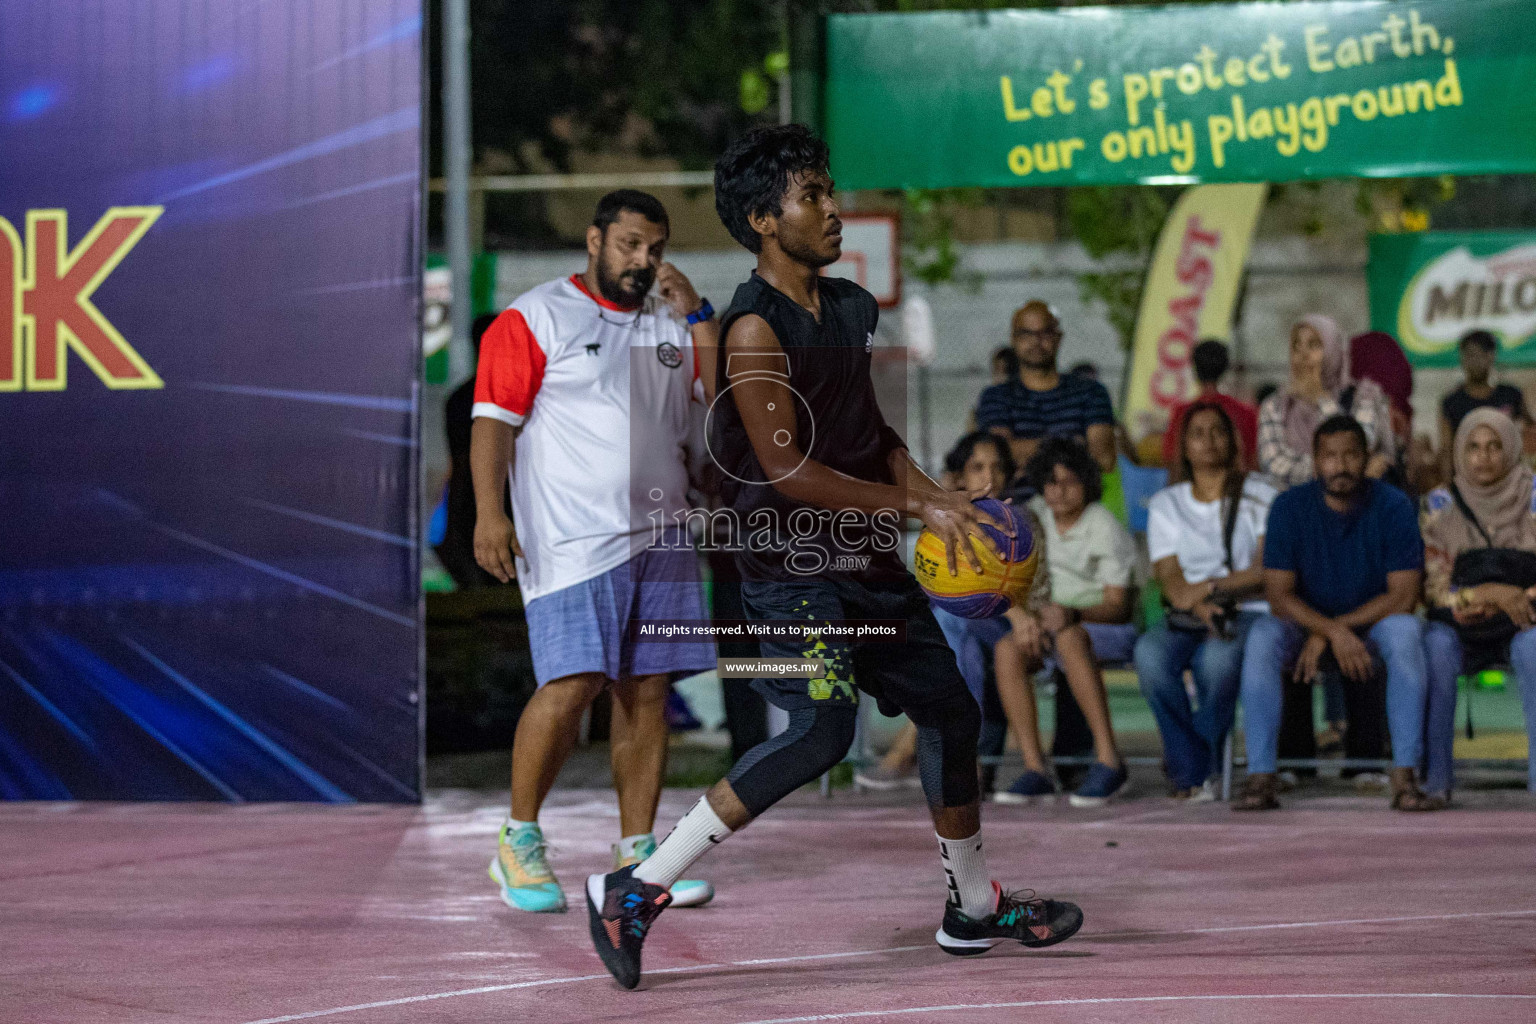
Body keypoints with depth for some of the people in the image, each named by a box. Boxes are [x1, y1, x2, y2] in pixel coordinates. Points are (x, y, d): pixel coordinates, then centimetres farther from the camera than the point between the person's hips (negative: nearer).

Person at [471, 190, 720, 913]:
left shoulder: (672, 324, 18)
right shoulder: (537, 317, 0)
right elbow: (493, 420, -5)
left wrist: (696, 315, 2)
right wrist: (490, 513, -17)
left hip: (658, 539, 6)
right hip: (573, 542, -6)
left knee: (646, 693, 4)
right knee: (570, 685, -14)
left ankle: (637, 857, 9)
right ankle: (518, 844, 1)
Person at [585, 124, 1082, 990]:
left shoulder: (851, 307, 11)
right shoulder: (756, 327, -15)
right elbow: (785, 470, -20)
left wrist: (936, 500, 2)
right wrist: (916, 505, -18)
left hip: (865, 559, 9)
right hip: (791, 564, -9)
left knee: (951, 711, 14)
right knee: (824, 728, -23)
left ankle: (975, 909, 33)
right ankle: (635, 891, -19)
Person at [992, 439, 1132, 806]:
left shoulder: (1105, 529, -10)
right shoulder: (1032, 517, 4)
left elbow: (1116, 606, -15)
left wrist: (1071, 613, -34)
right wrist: (1019, 615, -20)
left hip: (1108, 629, -5)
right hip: (1046, 626, 5)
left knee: (1068, 637, -39)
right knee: (1007, 649, -28)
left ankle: (1108, 760, -37)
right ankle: (1035, 769, -31)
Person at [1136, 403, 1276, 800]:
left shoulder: (1259, 495, 11)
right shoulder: (1165, 504, 17)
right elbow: (1170, 579, 4)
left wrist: (1212, 586, -13)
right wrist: (1199, 606, -18)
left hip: (1248, 614, -2)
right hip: (1187, 618, 2)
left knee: (1218, 658, -38)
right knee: (1150, 652, -34)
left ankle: (1183, 766, -16)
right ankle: (1194, 772, -26)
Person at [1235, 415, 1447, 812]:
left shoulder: (1394, 507, -10)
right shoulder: (1289, 507, -8)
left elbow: (1403, 596, -14)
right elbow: (1279, 595, -13)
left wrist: (1334, 629, -19)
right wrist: (1334, 633, -29)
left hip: (1373, 628, -1)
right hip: (1305, 626, 1)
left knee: (1405, 632, -34)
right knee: (1263, 635, -31)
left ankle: (1405, 779, -35)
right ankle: (1260, 779, -34)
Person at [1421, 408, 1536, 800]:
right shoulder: (1441, 505, 2)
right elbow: (1435, 588, -5)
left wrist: (1501, 601, -20)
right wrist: (1491, 593, -23)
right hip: (1461, 626, 1)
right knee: (1435, 644, -33)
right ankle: (1435, 777, -29)